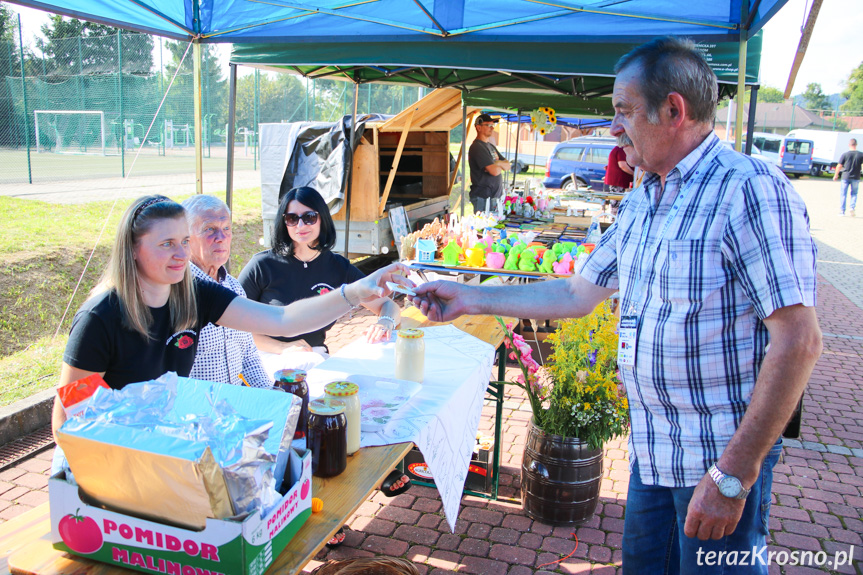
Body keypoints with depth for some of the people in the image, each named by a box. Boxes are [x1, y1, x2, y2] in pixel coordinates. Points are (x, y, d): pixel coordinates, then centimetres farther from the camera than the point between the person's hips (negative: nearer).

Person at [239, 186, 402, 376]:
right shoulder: (262, 265, -5)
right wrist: (283, 347, -14)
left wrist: (385, 322, -15)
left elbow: (388, 305, 10)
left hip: (316, 356, 4)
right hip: (268, 357, -3)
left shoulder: (339, 268, 5)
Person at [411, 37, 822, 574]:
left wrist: (734, 474, -22)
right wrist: (471, 298, 11)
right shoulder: (640, 203, 10)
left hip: (722, 455, -8)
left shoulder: (750, 189, -18)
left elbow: (799, 340, -22)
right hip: (651, 449, 8)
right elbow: (578, 294, 14)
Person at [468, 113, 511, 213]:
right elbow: (494, 171, -22)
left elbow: (508, 165, 14)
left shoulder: (490, 146, 17)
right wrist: (501, 167, 2)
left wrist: (498, 163, -9)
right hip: (482, 197, -9)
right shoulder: (477, 147, -14)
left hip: (495, 194, 9)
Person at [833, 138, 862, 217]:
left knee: (843, 194, 8)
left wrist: (836, 175, 9)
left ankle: (842, 210, 9)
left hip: (846, 177, -1)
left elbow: (839, 166, -3)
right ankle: (852, 209, 0)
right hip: (856, 178, 1)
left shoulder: (845, 155, -7)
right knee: (854, 194, 14)